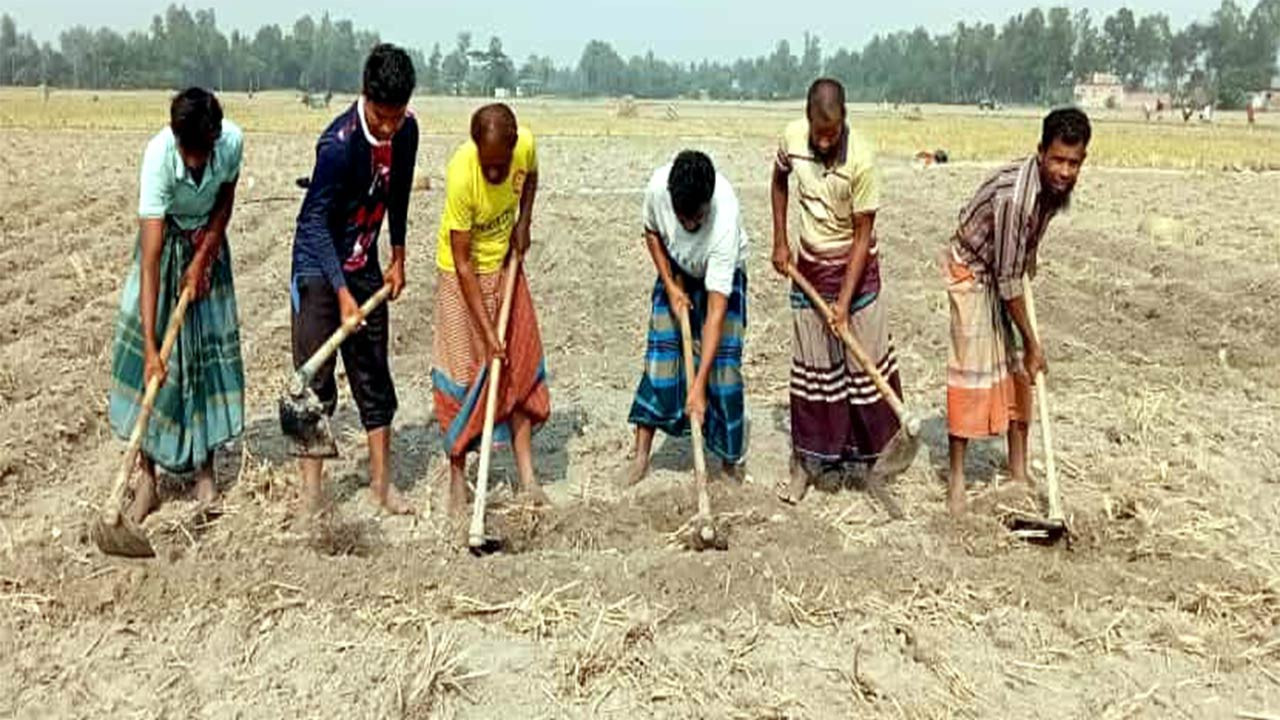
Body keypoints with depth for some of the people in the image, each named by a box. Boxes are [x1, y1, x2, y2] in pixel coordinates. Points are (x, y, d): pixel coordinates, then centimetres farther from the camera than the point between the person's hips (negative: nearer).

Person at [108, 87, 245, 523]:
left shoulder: (232, 141, -27)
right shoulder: (159, 156, -36)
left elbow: (225, 201, -5)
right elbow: (150, 258, -39)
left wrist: (202, 260, -12)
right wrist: (150, 346, -42)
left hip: (208, 242, 3)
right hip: (166, 241, -3)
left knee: (213, 347, 1)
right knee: (155, 357, -10)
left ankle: (205, 468, 10)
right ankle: (147, 478, -2)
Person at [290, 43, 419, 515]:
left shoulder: (406, 131, -5)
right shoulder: (339, 143, -24)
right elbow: (315, 221, -21)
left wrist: (398, 257, 13)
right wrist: (341, 293, -24)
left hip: (365, 266, 6)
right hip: (318, 268, -6)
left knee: (374, 374, 9)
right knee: (315, 379, -4)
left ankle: (381, 482, 19)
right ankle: (311, 491, 5)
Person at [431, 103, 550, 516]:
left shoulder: (525, 145, -19)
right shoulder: (461, 177, -32)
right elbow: (462, 263, -27)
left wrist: (523, 225, -7)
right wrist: (488, 331, -27)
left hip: (505, 266, 5)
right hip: (462, 276, -5)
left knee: (521, 365, 4)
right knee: (463, 374, -3)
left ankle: (527, 474, 11)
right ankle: (457, 482, 9)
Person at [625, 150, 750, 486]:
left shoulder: (725, 219, -40)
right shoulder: (658, 185, -31)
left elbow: (716, 312, -40)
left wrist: (699, 384, -42)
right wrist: (670, 285, -14)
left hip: (723, 274, -3)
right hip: (676, 271, 3)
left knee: (723, 361, -10)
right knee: (660, 352, -3)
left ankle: (731, 458, 6)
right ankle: (641, 455, 5)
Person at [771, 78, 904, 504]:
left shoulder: (861, 160, -24)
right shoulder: (792, 138, -12)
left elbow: (863, 235, -18)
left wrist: (845, 301, -20)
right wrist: (780, 242, 6)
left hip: (855, 267, -3)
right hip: (809, 267, 4)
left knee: (867, 366, 2)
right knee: (811, 368, 9)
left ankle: (877, 455, 16)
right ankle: (806, 460, 18)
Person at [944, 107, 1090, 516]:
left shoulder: (1058, 186, -10)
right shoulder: (1013, 195, -35)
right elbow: (1007, 278, -31)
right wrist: (1032, 341, -24)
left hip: (1009, 271, 8)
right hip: (973, 271, -8)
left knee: (1019, 368, 7)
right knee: (972, 371, -9)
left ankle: (1019, 473, 17)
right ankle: (957, 479, 0)